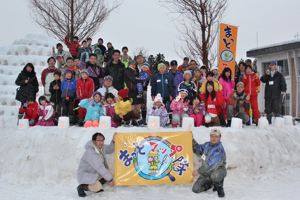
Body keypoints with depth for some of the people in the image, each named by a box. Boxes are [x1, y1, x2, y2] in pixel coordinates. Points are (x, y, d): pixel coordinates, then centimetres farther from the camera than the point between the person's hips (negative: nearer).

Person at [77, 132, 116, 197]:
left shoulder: (101, 147, -3)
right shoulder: (91, 153, -30)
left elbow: (109, 150, 14)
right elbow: (100, 168, -29)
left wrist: (114, 140, -4)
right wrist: (110, 180, -24)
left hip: (95, 173, 9)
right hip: (85, 174, -9)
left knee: (111, 173, -7)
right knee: (98, 188, -28)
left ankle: (96, 184, 7)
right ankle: (82, 187, -1)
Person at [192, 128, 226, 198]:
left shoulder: (219, 150, -22)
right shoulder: (207, 145, 3)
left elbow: (211, 165, -25)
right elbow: (197, 149, 22)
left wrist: (198, 171, -18)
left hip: (218, 171, -6)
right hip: (206, 173, 6)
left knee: (215, 175, -42)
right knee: (195, 189, -7)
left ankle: (219, 188, -7)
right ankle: (210, 184, 21)